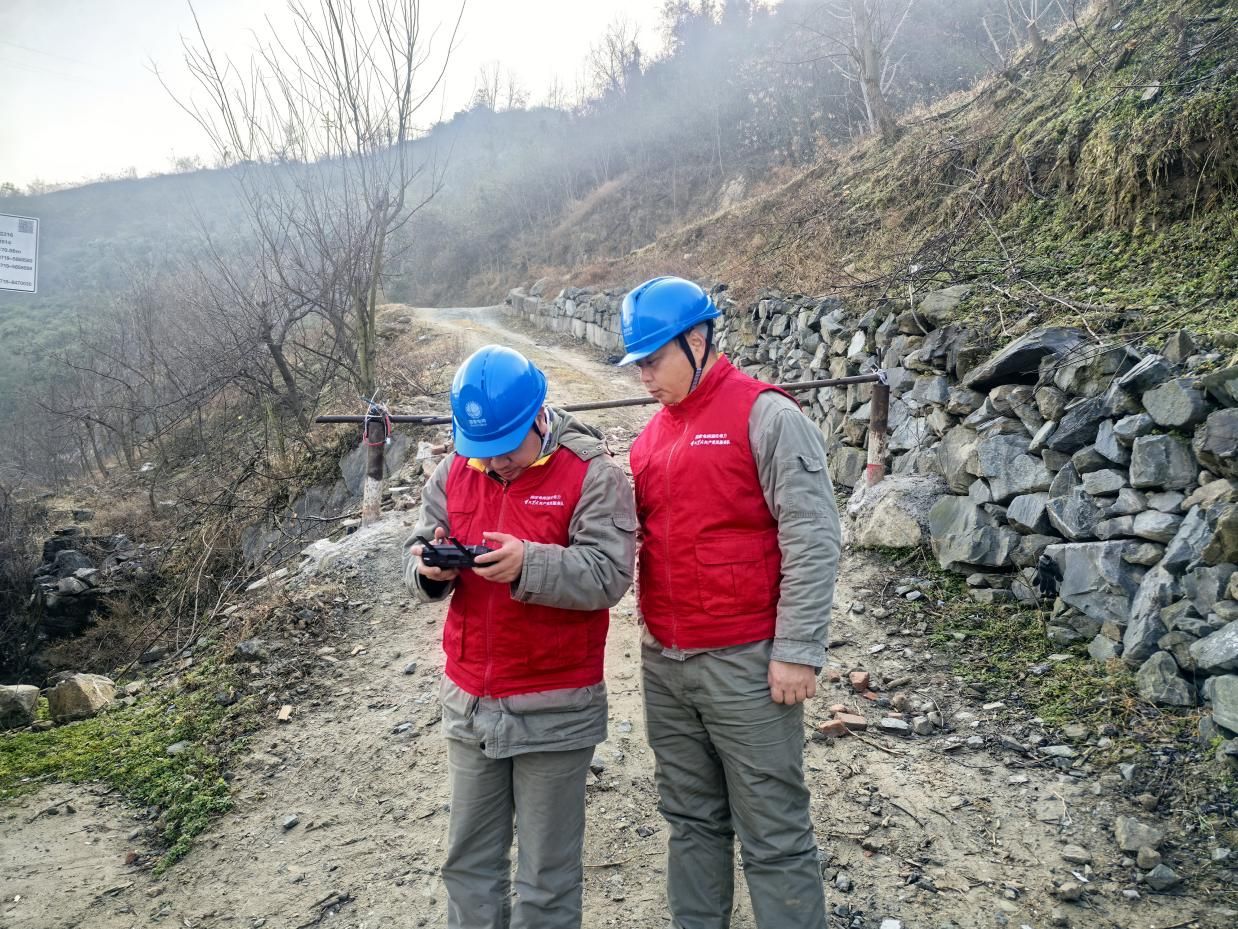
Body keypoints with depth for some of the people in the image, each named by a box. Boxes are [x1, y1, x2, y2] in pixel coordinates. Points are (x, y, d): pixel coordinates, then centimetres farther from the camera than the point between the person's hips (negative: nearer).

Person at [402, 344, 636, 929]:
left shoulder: (591, 473, -11)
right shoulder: (453, 472, 5)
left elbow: (609, 574, -19)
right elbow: (415, 553, 6)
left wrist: (528, 565, -32)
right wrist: (429, 568, -17)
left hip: (557, 708, -5)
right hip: (468, 701, 5)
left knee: (547, 873, 11)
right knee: (468, 861, 19)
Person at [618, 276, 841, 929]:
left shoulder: (766, 416, -10)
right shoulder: (654, 433, 13)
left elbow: (811, 540, -14)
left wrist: (797, 651, -16)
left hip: (744, 666, -7)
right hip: (662, 662, 7)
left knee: (773, 837, 4)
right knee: (691, 820, 19)